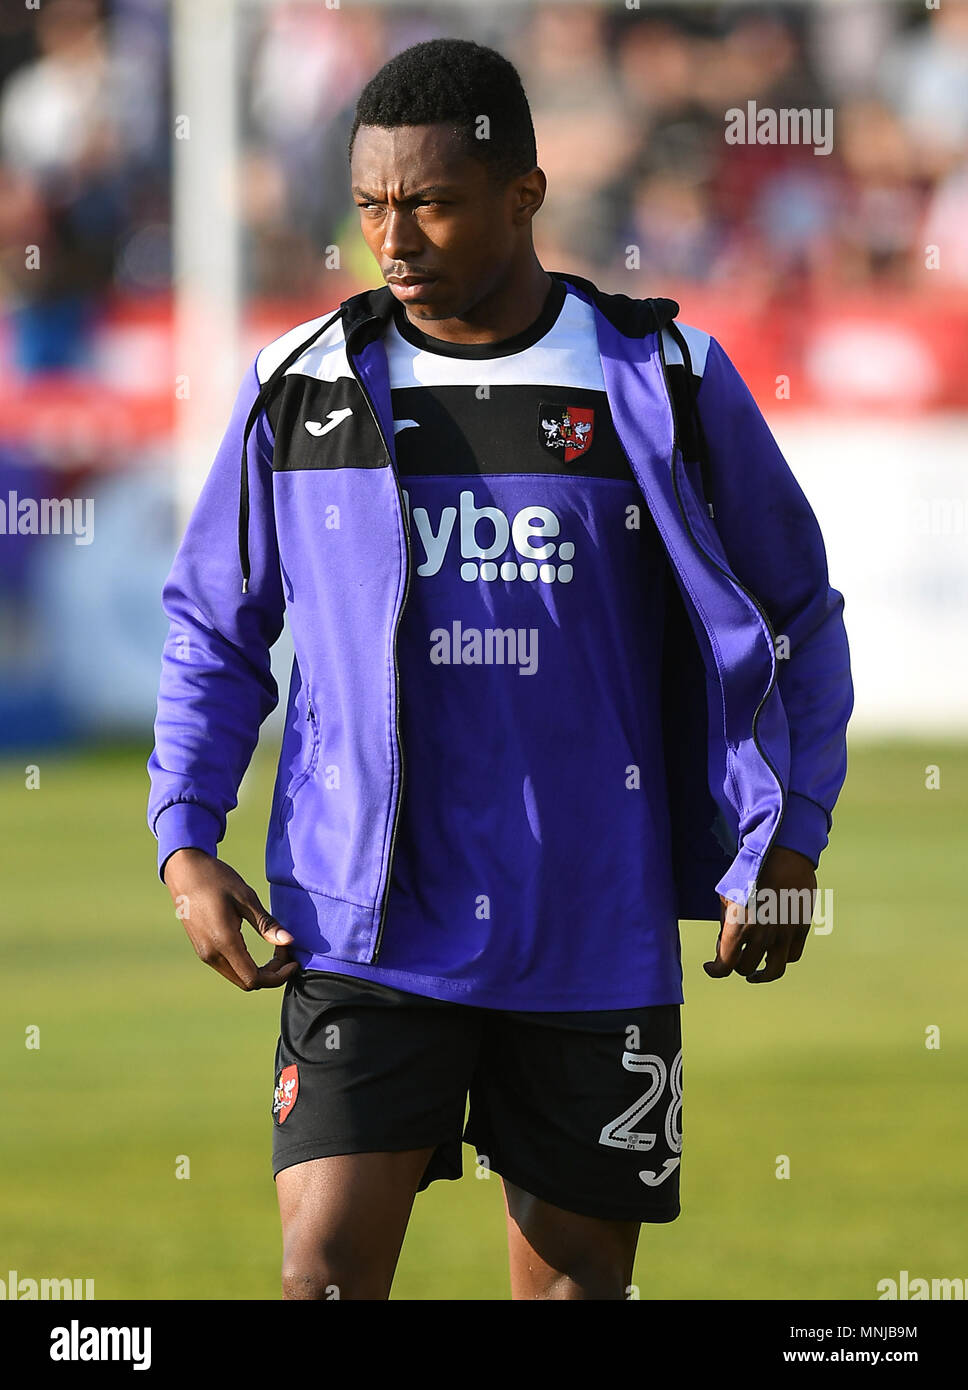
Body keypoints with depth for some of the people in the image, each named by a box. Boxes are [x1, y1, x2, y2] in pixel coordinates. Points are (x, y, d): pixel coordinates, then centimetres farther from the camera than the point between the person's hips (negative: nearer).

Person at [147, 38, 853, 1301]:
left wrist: (787, 846, 1)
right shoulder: (303, 389, 3)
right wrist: (187, 843, 2)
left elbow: (796, 619, 10)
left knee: (576, 1280, 6)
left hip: (595, 941, 0)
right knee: (327, 1267, -13)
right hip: (368, 928, 0)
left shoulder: (668, 385, 0)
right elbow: (214, 628, 14)